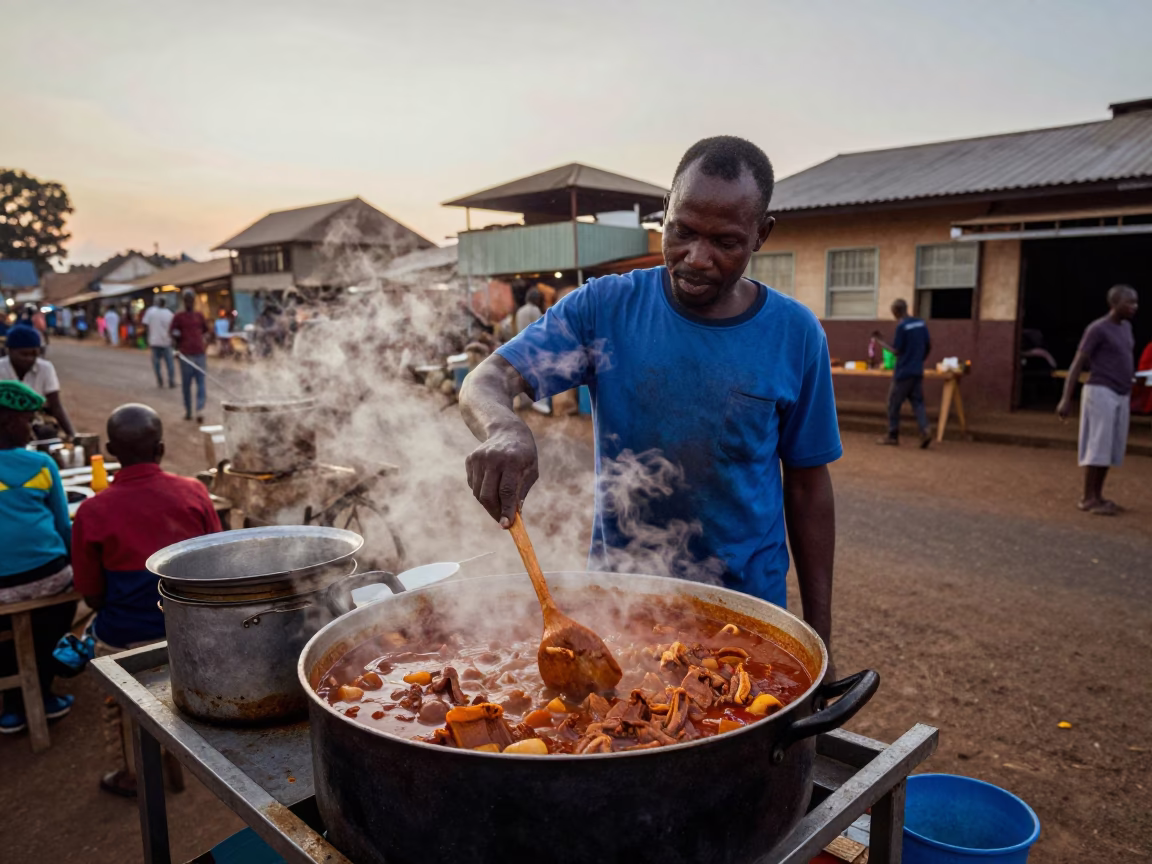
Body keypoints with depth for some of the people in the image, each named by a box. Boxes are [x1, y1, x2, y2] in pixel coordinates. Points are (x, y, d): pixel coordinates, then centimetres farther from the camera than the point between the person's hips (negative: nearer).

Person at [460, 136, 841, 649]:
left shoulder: (794, 333, -7)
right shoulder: (605, 307, -8)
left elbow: (807, 486, -1)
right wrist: (503, 429, -39)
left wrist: (819, 632, 0)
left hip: (747, 607, 0)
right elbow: (487, 381, -15)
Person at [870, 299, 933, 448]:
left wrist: (881, 342, -1)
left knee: (894, 404, 5)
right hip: (918, 371, 7)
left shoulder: (901, 326, -14)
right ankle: (925, 430, -9)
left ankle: (892, 436, 11)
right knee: (917, 402, 9)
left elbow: (896, 351, -12)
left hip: (903, 372, -6)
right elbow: (929, 346, 10)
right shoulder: (921, 323, 7)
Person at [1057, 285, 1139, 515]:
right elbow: (1077, 364, -12)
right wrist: (1066, 400, -16)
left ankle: (1097, 495, 14)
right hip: (1101, 393, -8)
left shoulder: (1125, 327, 14)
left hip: (1120, 396, 8)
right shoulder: (1097, 329, -10)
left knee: (1113, 448, 7)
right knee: (1098, 447, -8)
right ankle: (1088, 498, -3)